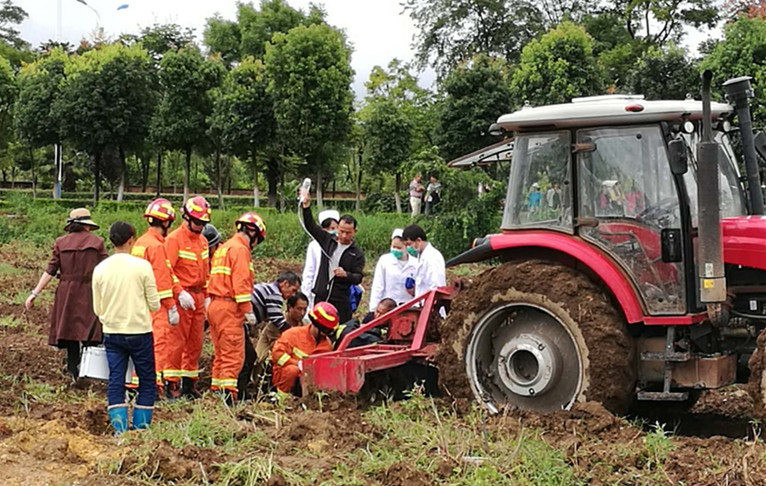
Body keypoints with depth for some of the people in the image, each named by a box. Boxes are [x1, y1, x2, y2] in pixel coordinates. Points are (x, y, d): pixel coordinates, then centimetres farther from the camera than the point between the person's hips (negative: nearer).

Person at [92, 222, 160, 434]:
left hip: (112, 333, 3)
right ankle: (141, 427, 8)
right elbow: (154, 305, -6)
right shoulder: (142, 266, -10)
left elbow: (98, 309, 7)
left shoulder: (100, 269, 0)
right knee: (147, 382, 9)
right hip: (139, 332, -3)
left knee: (115, 383, 7)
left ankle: (120, 429, 2)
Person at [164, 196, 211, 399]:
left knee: (196, 342, 11)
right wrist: (180, 293, -21)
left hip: (198, 297, 8)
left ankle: (189, 382, 20)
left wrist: (206, 296, 17)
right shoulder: (174, 239, -8)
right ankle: (172, 384, -1)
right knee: (176, 341, -6)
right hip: (182, 297, -7)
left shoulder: (203, 241, 16)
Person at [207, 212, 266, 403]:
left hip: (214, 304, 10)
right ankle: (228, 394, -14)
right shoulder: (240, 249, -9)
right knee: (234, 355, -9)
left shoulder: (224, 248, 21)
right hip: (229, 307, -10)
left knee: (221, 354, 15)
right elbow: (241, 282, -17)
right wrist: (248, 310, -16)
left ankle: (216, 392, 17)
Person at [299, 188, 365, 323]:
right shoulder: (328, 240, 7)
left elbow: (358, 278, -5)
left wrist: (346, 274, -26)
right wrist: (306, 206, -7)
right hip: (321, 297, 3)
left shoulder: (357, 253, -1)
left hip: (341, 301, -3)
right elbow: (310, 226, 6)